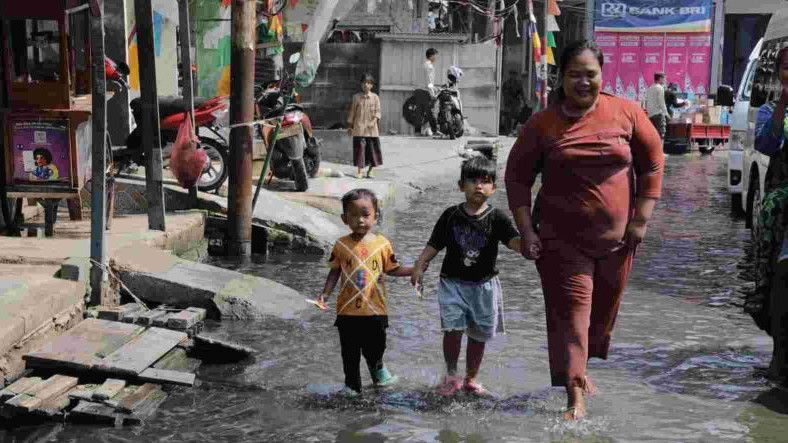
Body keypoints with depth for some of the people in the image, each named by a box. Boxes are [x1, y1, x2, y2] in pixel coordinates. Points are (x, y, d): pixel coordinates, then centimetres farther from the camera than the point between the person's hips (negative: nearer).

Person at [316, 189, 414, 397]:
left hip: (375, 309, 0)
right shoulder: (342, 245, -4)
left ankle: (378, 369, 45)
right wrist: (325, 294, -4)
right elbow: (335, 271, 4)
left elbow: (392, 269, 6)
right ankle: (352, 385, 28)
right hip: (348, 310, 0)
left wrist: (413, 270, -8)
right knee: (350, 352, 10)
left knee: (375, 348, 13)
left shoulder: (382, 244, -4)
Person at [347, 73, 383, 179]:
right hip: (359, 128, 0)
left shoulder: (375, 97, 5)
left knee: (372, 148, 2)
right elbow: (352, 111, 11)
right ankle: (360, 170, 0)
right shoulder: (357, 97, 7)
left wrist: (373, 121, -14)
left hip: (371, 128, 0)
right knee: (360, 147, -5)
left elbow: (377, 111, 2)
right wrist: (350, 125, 10)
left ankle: (370, 170, 14)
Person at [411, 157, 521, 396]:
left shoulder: (496, 218, -4)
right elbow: (434, 245, 3)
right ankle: (451, 375, 6)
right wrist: (419, 267, -8)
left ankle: (471, 379, 26)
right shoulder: (451, 215, -1)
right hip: (453, 282, -1)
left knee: (479, 334, 9)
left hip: (483, 284, 1)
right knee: (453, 328, -13)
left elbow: (515, 241, -17)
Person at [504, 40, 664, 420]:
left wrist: (641, 219, -1)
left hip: (615, 237, 3)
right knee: (570, 312, -9)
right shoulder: (542, 124, -4)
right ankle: (575, 397, -7)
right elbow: (517, 177, 1)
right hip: (562, 239, -2)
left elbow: (653, 161, 4)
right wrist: (526, 231, -6)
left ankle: (579, 368, 40)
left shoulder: (626, 113, -2)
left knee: (603, 310, 16)